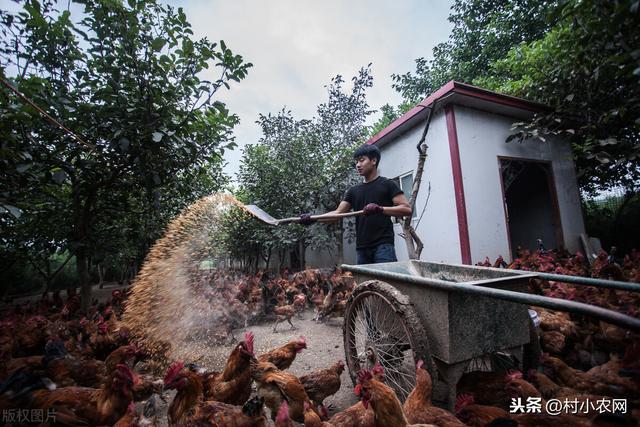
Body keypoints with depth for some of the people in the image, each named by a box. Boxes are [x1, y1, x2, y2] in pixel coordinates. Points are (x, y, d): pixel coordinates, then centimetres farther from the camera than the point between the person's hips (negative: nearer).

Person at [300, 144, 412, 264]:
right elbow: (338, 213, 8)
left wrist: (380, 209, -19)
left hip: (383, 246, -4)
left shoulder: (387, 184, 3)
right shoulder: (354, 191, 15)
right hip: (362, 248, 5)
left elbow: (407, 208, -4)